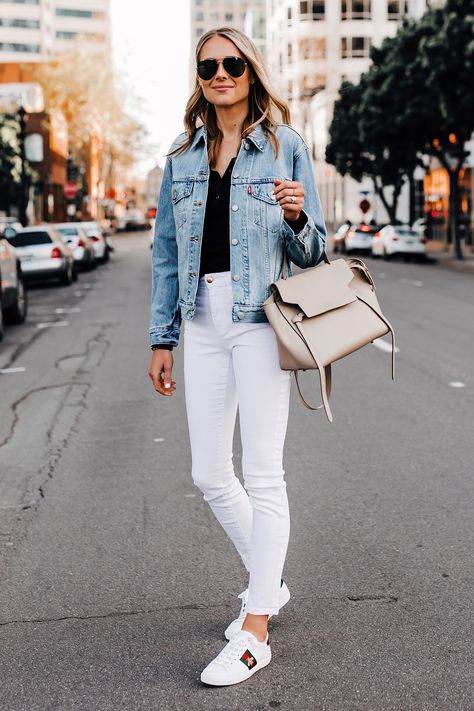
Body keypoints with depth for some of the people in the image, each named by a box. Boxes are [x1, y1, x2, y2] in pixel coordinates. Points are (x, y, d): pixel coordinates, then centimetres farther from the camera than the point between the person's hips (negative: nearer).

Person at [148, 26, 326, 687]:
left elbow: (311, 253, 3)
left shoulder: (285, 146, 3)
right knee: (209, 475, 9)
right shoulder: (183, 157, 14)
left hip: (259, 318, -5)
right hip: (202, 322, 5)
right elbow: (166, 252, 16)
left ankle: (255, 631, 6)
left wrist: (297, 216, -19)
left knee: (262, 475, -3)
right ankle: (268, 583, 31)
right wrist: (161, 338, 13)